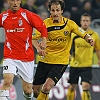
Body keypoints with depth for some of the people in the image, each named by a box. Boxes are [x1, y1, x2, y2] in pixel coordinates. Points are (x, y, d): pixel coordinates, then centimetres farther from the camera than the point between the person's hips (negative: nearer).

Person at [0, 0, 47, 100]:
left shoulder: (28, 15, -6)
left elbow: (43, 27, -2)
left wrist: (44, 41, -17)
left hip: (27, 56, 0)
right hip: (10, 57, 0)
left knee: (28, 90, 8)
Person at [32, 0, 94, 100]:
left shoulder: (69, 24, -5)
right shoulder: (45, 23, -5)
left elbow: (84, 34, -1)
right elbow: (34, 38, -4)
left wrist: (89, 39, -24)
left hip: (60, 62, -2)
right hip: (45, 60, 2)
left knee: (46, 88, -22)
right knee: (35, 90, 5)